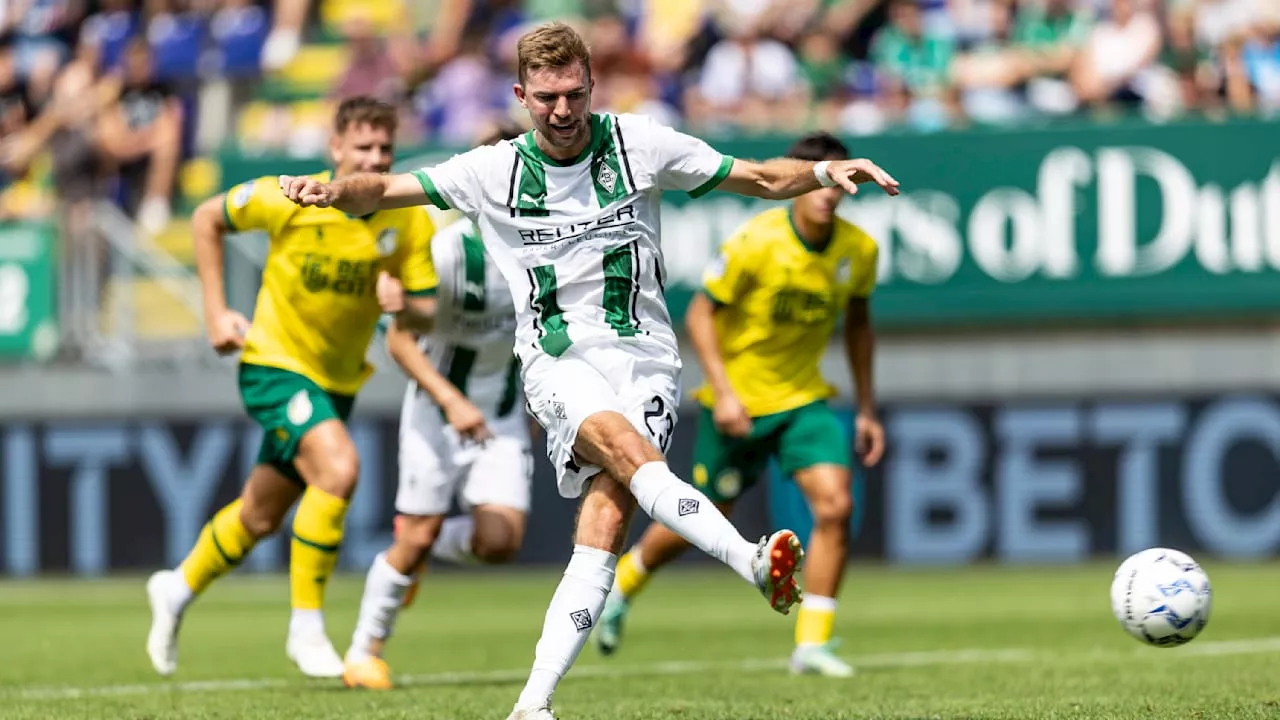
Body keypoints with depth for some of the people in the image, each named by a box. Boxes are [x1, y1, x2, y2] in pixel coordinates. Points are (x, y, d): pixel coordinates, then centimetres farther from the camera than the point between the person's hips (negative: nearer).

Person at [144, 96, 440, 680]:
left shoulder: (410, 220, -10)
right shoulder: (290, 200, -17)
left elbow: (426, 315, -8)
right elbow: (207, 218, -2)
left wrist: (404, 304, -32)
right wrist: (216, 312, -5)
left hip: (336, 382, 5)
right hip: (275, 364, -5)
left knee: (260, 517, 18)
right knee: (339, 467, -28)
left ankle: (179, 588, 46)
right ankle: (306, 627, -17)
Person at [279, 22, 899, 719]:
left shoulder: (638, 144, 4)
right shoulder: (494, 170, 6)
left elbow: (758, 178, 10)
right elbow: (387, 189, 7)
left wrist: (826, 171, -7)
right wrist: (334, 190, -14)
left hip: (643, 357, 0)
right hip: (558, 359, 0)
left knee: (606, 522, -18)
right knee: (625, 447, -33)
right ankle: (753, 562, -48)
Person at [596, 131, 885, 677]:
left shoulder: (859, 250, -8)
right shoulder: (757, 242, -21)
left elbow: (857, 323, 10)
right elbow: (699, 313, -13)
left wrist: (866, 408, 11)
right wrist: (722, 390, -22)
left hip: (805, 397, 3)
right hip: (739, 400, -3)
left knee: (835, 505, -17)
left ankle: (812, 645, -8)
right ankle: (620, 584, 39)